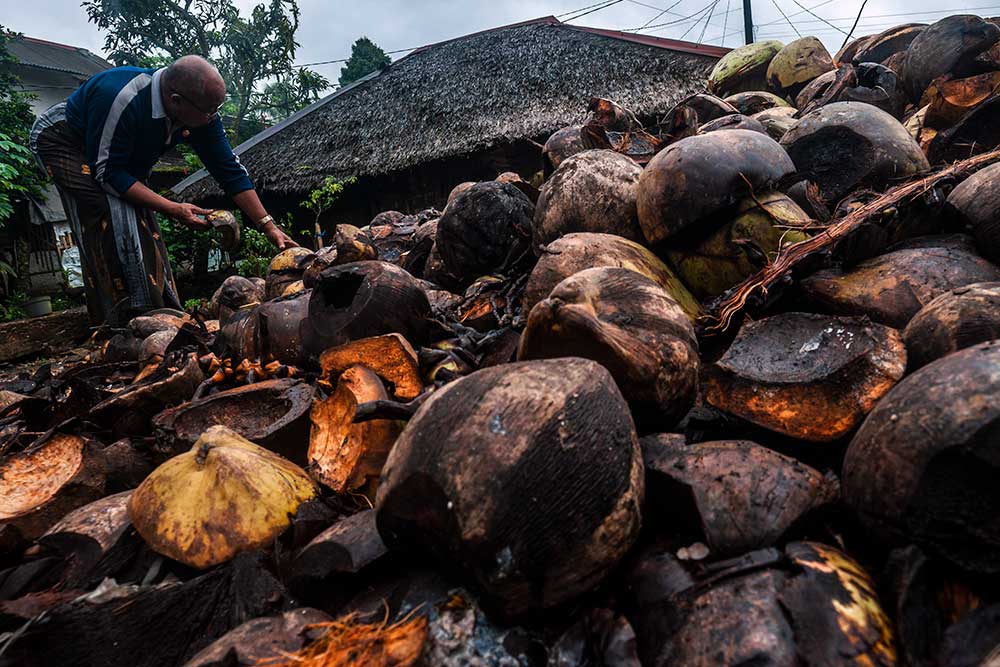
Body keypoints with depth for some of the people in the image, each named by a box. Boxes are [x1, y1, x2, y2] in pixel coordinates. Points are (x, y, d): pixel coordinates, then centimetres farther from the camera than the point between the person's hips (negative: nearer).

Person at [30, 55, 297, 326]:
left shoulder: (203, 114, -21)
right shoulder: (121, 99, -40)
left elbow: (230, 171, -16)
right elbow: (107, 173, -33)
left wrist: (269, 226, -21)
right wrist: (173, 209, -36)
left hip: (123, 158, 6)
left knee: (143, 226, -4)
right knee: (113, 221, -24)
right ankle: (121, 324, -17)